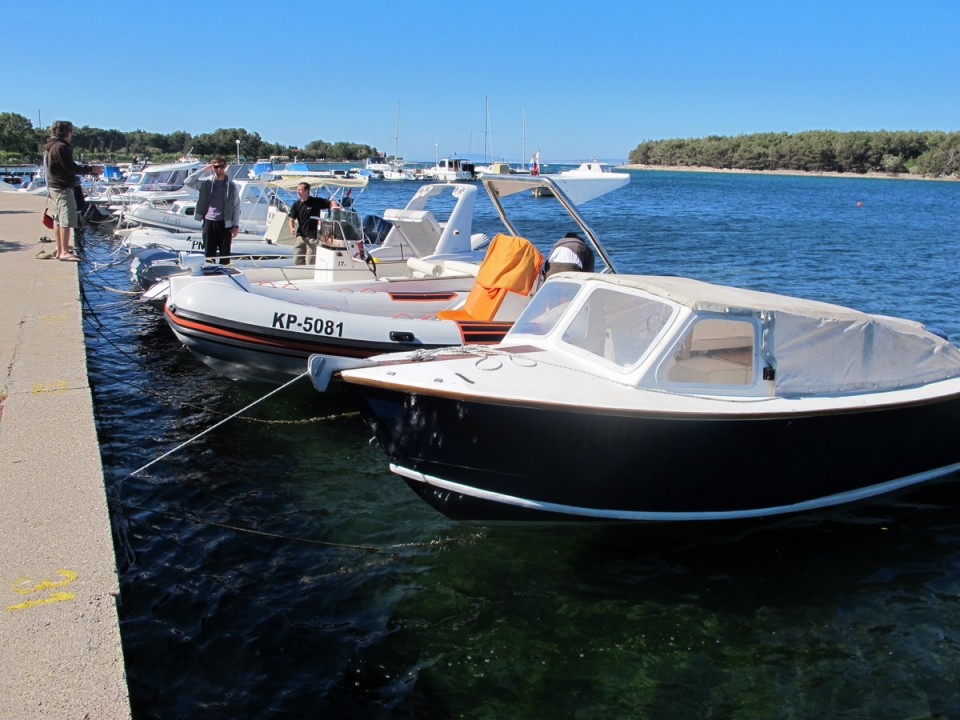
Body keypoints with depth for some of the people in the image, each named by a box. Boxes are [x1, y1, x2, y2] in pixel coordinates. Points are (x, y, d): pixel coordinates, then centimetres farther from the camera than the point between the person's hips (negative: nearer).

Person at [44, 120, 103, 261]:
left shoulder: (50, 146, 14)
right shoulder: (61, 147, -17)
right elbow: (71, 168, -20)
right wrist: (91, 169, -14)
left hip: (54, 186, 11)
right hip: (63, 187, -11)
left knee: (58, 219, 17)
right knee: (67, 219, -10)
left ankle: (60, 248, 27)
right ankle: (64, 252, -13)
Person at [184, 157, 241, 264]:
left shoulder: (231, 186, 2)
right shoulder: (206, 182, 3)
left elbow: (236, 206, 4)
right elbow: (187, 182, -7)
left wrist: (236, 225, -2)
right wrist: (203, 170, -9)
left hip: (225, 224, -1)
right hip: (209, 222, 1)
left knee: (225, 255, 2)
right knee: (209, 254, 4)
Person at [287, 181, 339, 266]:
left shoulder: (316, 202, -5)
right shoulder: (296, 205, 7)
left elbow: (331, 202, -5)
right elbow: (291, 219, 7)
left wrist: (334, 205, -28)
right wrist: (292, 228, -13)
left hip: (313, 237, -5)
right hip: (300, 236, 5)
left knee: (310, 262, -7)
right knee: (297, 261, 8)